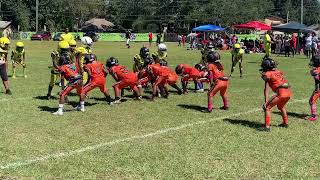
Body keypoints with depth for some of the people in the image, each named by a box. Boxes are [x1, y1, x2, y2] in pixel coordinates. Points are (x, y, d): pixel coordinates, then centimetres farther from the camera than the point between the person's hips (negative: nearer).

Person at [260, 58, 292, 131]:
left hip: (281, 93, -7)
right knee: (281, 106, 34)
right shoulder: (278, 72, 23)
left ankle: (267, 127, -7)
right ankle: (285, 123, 43)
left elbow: (266, 89, -2)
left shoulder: (267, 74, 3)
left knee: (267, 108, 1)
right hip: (288, 92, 7)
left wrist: (266, 101, -3)